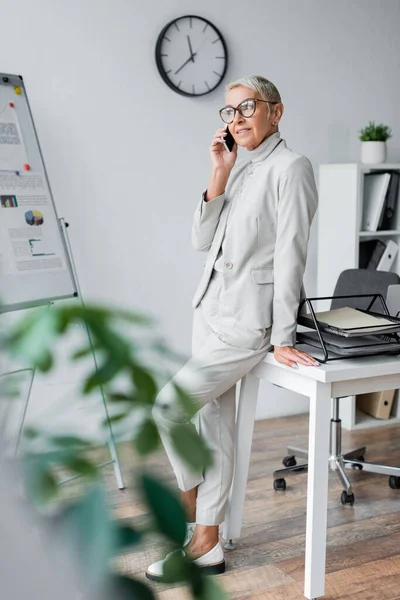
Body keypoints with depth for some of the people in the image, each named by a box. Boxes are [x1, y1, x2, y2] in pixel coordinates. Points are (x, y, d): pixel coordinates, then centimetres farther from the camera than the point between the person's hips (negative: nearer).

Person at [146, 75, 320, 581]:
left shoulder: (290, 168, -10)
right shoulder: (239, 169, 14)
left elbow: (289, 255, -15)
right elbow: (202, 240, 7)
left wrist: (282, 340, -16)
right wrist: (219, 176, -4)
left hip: (248, 319, -8)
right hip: (211, 307, 8)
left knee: (167, 407, -8)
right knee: (212, 419, 9)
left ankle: (190, 498, 18)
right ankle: (205, 543, 19)